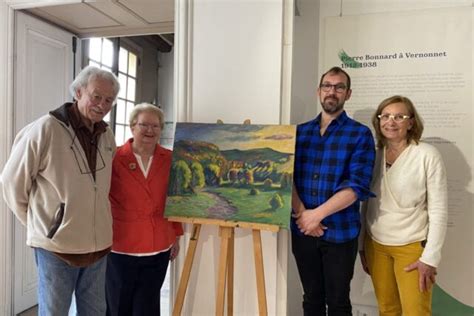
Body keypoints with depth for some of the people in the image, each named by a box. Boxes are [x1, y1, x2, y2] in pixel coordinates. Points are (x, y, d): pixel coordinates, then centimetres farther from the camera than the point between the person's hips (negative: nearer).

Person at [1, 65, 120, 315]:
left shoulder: (107, 135, 4)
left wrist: (96, 222, 13)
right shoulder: (44, 130, -14)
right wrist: (39, 225, 1)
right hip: (58, 246, -5)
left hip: (99, 245, 5)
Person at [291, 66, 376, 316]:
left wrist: (317, 214, -17)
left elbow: (357, 186, -13)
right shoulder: (300, 132, 7)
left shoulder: (360, 134, -4)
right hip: (303, 230, 3)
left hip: (340, 233, -3)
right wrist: (301, 214, -13)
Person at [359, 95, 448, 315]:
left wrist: (430, 257, -11)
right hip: (375, 244, 4)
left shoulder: (427, 155, -11)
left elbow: (439, 210, -10)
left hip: (412, 247, -4)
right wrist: (361, 245, 10)